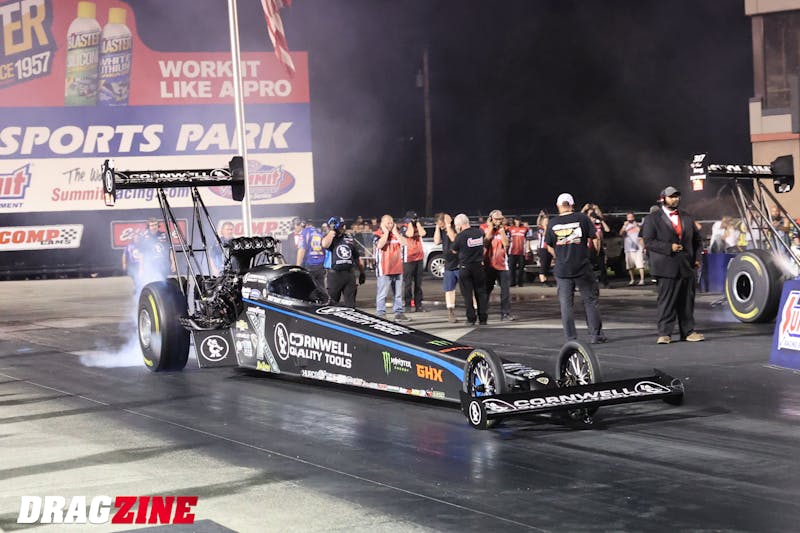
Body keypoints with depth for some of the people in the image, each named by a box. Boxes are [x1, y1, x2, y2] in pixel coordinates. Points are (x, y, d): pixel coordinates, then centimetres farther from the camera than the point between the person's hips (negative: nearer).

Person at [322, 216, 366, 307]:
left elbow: (357, 257, 21)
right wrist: (332, 231, -14)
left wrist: (362, 273, 20)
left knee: (350, 303, 8)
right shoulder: (329, 237, 0)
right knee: (332, 303, -1)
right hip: (335, 275, -4)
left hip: (349, 273, 5)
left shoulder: (349, 238, 15)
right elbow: (325, 244, -27)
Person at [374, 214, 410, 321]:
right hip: (384, 269, -5)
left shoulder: (397, 233, 13)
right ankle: (381, 314, -4)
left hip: (397, 268, 5)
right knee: (382, 294, -6)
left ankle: (399, 313, 18)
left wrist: (395, 232, -4)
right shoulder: (378, 234, -2)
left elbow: (404, 242, -3)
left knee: (398, 293, 11)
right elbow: (380, 245, -22)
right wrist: (386, 232, -12)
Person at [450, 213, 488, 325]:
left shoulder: (461, 236, -16)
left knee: (468, 294, 4)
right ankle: (483, 318, 10)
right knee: (481, 293, 11)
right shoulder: (479, 232, -1)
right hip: (479, 266, 4)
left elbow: (454, 250, -3)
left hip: (465, 267, -4)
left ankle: (471, 318, 4)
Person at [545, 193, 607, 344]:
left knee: (566, 304, 6)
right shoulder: (582, 218, -4)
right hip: (582, 268, -1)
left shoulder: (552, 223, 0)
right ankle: (595, 334, 10)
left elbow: (549, 247, 6)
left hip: (562, 269, 1)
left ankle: (570, 338, 5)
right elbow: (595, 236, 1)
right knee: (590, 301, 9)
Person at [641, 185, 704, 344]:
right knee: (666, 300, -6)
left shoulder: (687, 218, 17)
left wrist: (697, 257, 9)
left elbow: (697, 239, 22)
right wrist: (669, 248, -16)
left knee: (687, 300, 8)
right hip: (667, 268, -5)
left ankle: (688, 331, 15)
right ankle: (664, 334, -2)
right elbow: (648, 241, -8)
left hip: (687, 266, 5)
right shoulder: (652, 218, 0)